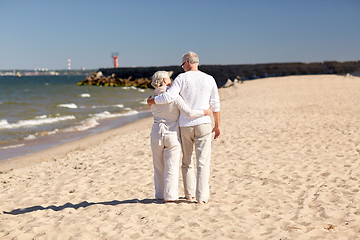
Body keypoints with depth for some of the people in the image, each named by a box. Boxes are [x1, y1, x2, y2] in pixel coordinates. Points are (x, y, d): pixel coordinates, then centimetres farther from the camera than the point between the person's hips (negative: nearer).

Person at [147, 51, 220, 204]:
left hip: (185, 125, 0)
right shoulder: (209, 79, 4)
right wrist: (217, 125, 13)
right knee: (203, 162, 1)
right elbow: (215, 104, 6)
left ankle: (189, 194, 23)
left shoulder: (182, 78, -5)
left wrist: (152, 100, -1)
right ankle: (202, 197, -4)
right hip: (203, 124, 0)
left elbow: (169, 96, -17)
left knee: (187, 161, 15)